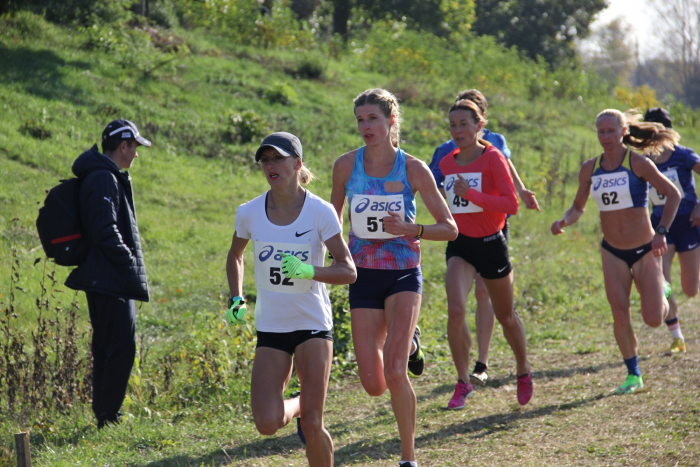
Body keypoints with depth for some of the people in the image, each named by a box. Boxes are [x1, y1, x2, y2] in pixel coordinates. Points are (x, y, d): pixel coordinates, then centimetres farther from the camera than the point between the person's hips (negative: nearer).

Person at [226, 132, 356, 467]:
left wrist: (309, 270, -30)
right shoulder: (249, 213, -2)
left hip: (313, 325, -2)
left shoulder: (320, 212, -10)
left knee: (312, 425, -8)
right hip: (270, 327, 2)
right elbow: (234, 256, 19)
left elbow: (348, 271, -13)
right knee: (267, 424, -12)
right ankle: (297, 406, 23)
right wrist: (236, 300, 5)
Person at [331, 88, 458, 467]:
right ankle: (407, 342, 34)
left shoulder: (413, 169, -8)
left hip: (403, 275, -3)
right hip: (364, 276, 3)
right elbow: (334, 217, 16)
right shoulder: (346, 165, -2)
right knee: (374, 386, -1)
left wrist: (410, 229, -22)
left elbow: (449, 229, -5)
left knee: (394, 373, -21)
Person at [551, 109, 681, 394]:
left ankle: (661, 292, 30)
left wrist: (661, 233, -20)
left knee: (653, 319, -5)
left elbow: (672, 194, -10)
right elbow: (578, 207, 11)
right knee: (620, 316, -8)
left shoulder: (638, 163, -12)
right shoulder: (590, 169, 0)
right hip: (613, 252, 3)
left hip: (645, 250, -3)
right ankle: (633, 375, 9)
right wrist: (563, 222, -11)